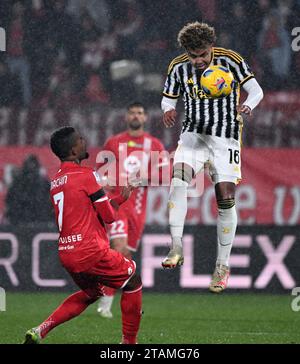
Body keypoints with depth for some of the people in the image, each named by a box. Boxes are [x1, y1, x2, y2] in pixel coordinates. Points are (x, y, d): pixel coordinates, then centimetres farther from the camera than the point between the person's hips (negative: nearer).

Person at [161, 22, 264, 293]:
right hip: (193, 135, 2)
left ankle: (223, 266, 9)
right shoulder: (178, 67, -2)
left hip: (226, 139, -1)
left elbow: (256, 90, -6)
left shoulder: (230, 60, -10)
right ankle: (176, 249, -26)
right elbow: (168, 98, 10)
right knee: (178, 178, -26)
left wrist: (248, 106, -28)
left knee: (226, 200, -5)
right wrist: (169, 110, -14)